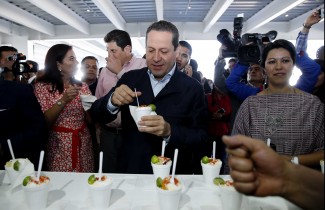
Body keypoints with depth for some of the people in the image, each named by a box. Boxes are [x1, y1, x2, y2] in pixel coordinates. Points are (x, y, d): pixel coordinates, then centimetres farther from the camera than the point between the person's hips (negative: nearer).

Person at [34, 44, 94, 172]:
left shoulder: (82, 86, 6)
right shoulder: (42, 86, -4)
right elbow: (44, 121, -12)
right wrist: (63, 100, -21)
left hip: (84, 144, 3)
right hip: (59, 146, -3)